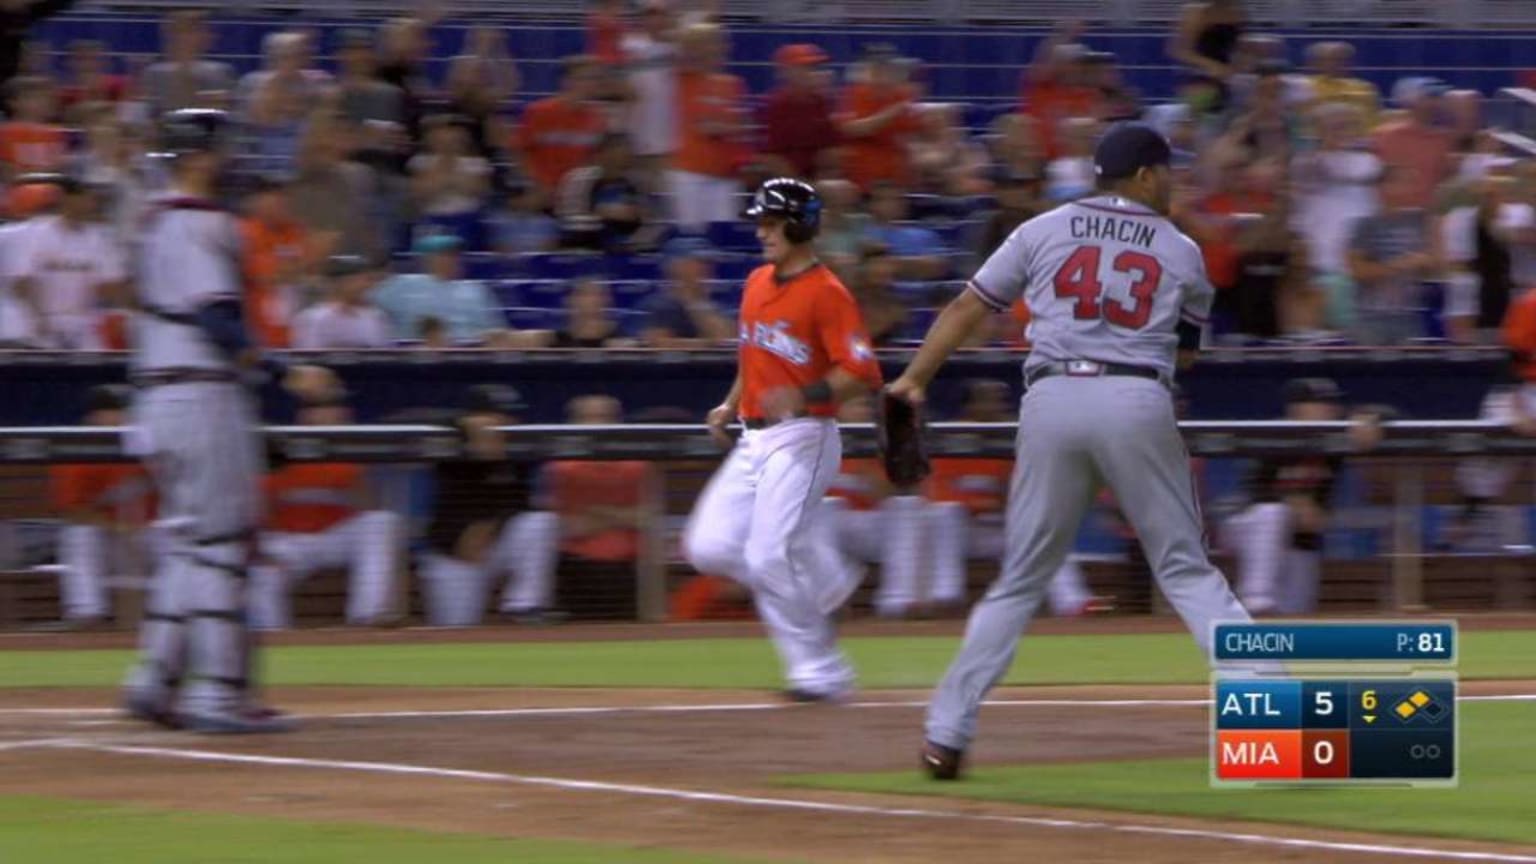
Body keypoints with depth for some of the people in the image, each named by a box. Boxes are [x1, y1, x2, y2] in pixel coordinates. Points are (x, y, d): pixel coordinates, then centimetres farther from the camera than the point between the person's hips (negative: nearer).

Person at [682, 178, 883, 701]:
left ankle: (820, 672, -6)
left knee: (770, 555, -17)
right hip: (754, 440, 9)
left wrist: (804, 396, -31)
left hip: (802, 438, -9)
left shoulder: (826, 293, -12)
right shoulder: (758, 283, 14)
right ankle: (819, 590, 18)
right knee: (710, 548, 0)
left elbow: (862, 374, -18)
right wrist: (731, 405, 16)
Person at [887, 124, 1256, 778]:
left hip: (1052, 403, 1)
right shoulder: (1181, 252, 13)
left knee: (1020, 579, 9)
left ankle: (947, 731, 5)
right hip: (1138, 404, -1)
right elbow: (1187, 349, 20)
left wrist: (914, 379, 12)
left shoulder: (1044, 232, 14)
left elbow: (968, 308, 11)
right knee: (1187, 570, 6)